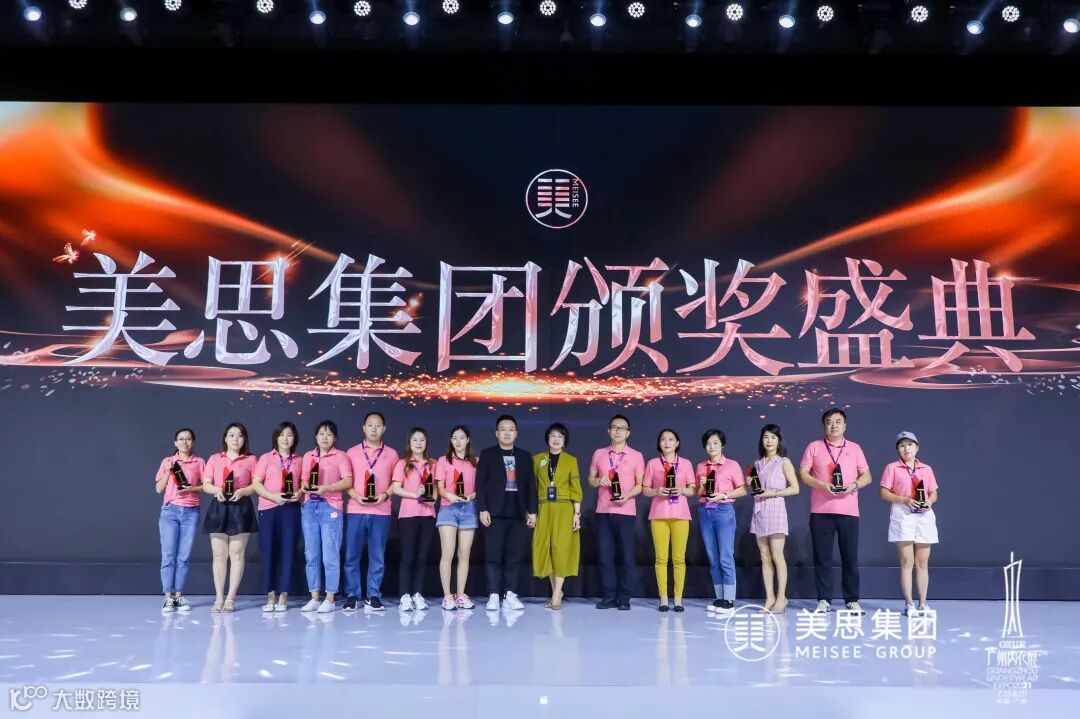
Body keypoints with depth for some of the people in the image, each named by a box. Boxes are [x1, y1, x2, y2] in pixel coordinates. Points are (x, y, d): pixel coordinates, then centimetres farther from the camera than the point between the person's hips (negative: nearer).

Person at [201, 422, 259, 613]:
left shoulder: (250, 460, 7)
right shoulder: (214, 459, 13)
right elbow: (205, 484, 7)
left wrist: (243, 491, -15)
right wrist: (216, 490, -14)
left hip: (241, 508, -2)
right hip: (219, 508, 2)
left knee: (236, 554, -2)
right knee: (219, 555, 1)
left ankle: (230, 598, 3)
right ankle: (219, 598, 7)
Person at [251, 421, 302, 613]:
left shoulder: (299, 461, 12)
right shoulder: (266, 458, 8)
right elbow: (256, 483, 0)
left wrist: (299, 494, -7)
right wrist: (273, 496, -14)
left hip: (291, 509, 1)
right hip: (269, 508, -1)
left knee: (287, 551, -1)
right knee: (269, 551, -1)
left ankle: (283, 596, 5)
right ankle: (270, 596, 6)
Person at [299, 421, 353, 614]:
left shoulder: (341, 456, 2)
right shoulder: (308, 456, 16)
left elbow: (348, 481, -6)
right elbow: (303, 479, 17)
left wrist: (326, 488, -18)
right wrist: (305, 486, -5)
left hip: (331, 507, -4)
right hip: (309, 506, 5)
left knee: (330, 555, -5)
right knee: (311, 554, 5)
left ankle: (330, 599, 1)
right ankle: (314, 597, 12)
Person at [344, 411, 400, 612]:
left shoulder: (391, 454, 10)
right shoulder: (352, 452, 9)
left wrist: (385, 495, -9)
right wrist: (355, 495, -11)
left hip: (381, 511, 0)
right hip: (356, 510, 0)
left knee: (377, 556, 2)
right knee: (352, 555, 1)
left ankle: (373, 596, 8)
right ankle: (351, 595, 10)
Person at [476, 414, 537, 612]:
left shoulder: (524, 456, 13)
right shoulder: (487, 454, 5)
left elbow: (531, 485, 10)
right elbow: (480, 484, -1)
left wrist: (532, 510, 3)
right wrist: (482, 509, -10)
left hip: (518, 514, 3)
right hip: (495, 513, -2)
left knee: (515, 556, 3)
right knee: (493, 556, -3)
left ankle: (510, 595, 9)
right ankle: (493, 596, 2)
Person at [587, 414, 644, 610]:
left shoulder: (636, 456, 3)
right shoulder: (599, 454, 10)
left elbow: (640, 484, 1)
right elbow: (590, 479, 15)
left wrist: (627, 495, -17)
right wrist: (598, 481, -8)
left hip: (626, 512, -2)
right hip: (603, 511, 2)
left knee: (626, 555, 0)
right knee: (605, 554, 3)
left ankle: (624, 597, 8)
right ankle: (609, 596, 11)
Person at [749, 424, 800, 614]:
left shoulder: (784, 462, 0)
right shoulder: (757, 463, 15)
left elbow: (795, 488, -6)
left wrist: (773, 493, -13)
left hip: (775, 509, -5)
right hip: (759, 511, 5)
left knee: (777, 556, -7)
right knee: (764, 557, 4)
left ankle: (781, 598, -1)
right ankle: (769, 598, 7)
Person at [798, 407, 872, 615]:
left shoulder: (855, 448, 12)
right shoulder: (814, 447, 7)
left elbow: (866, 476, 10)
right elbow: (803, 473, 2)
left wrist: (854, 485, -10)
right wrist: (822, 485, -13)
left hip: (848, 511, 1)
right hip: (821, 511, -1)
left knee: (850, 557, 1)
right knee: (822, 557, 1)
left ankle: (852, 600, 11)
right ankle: (824, 600, 9)